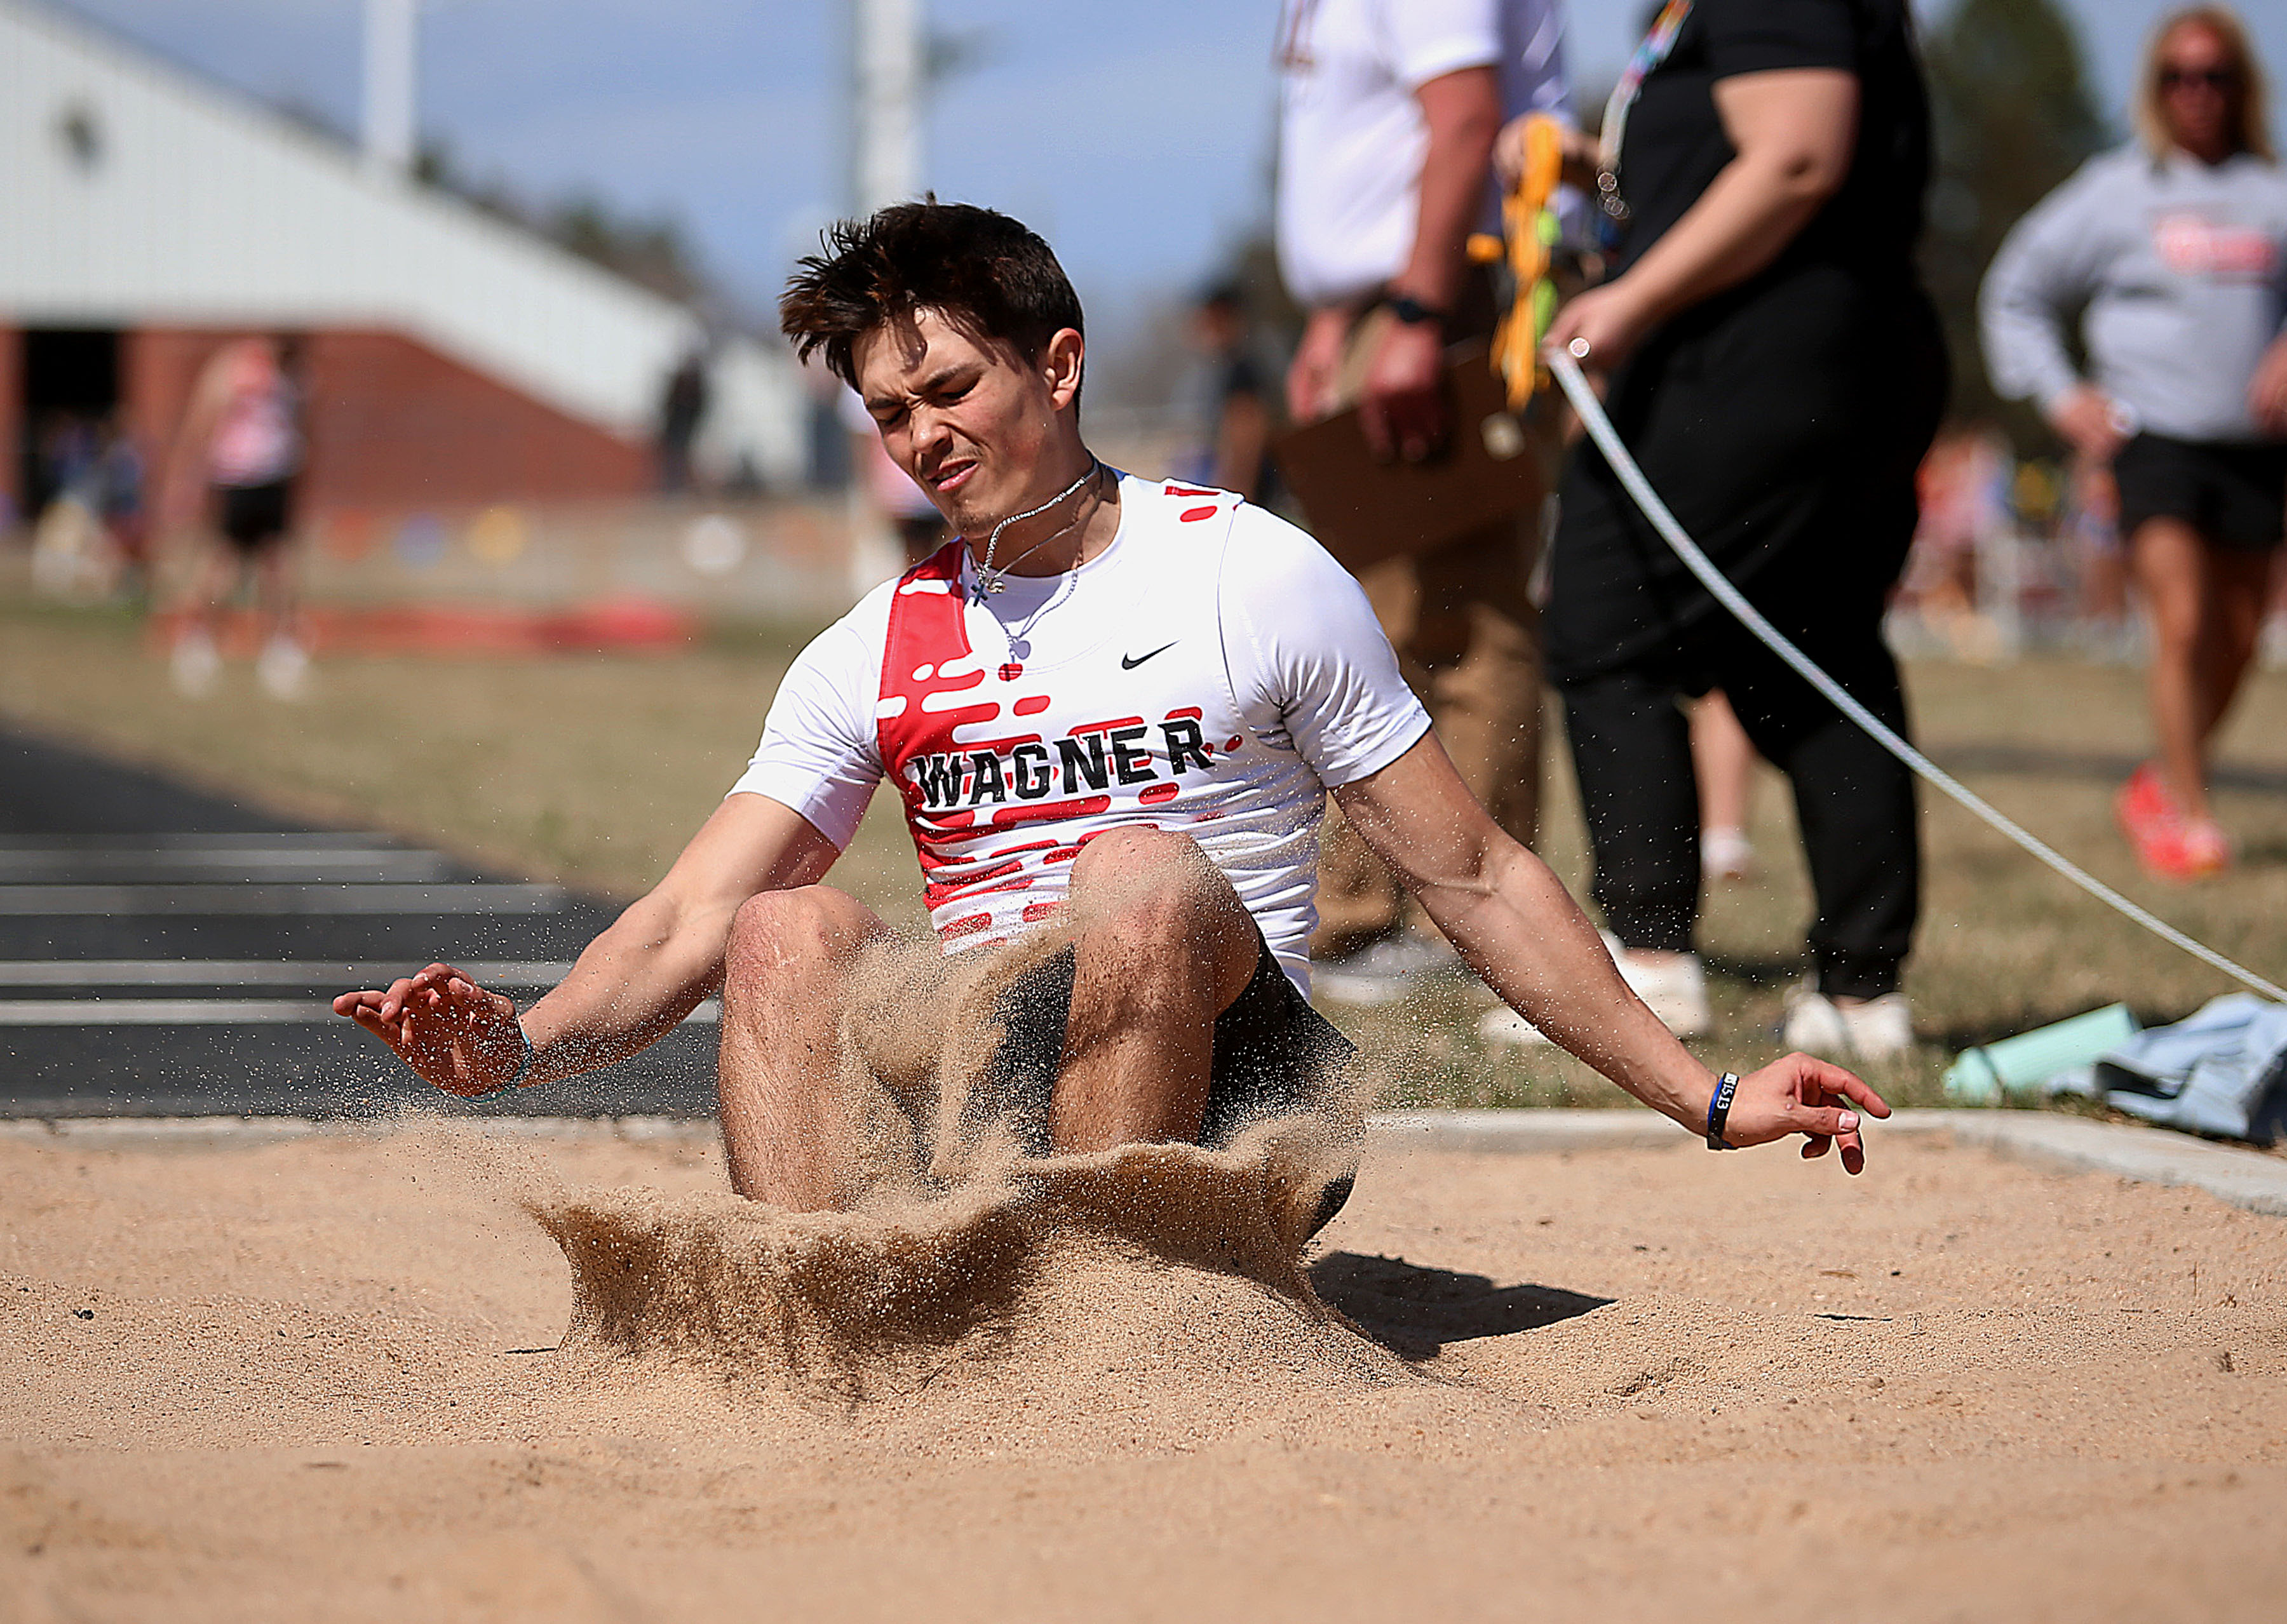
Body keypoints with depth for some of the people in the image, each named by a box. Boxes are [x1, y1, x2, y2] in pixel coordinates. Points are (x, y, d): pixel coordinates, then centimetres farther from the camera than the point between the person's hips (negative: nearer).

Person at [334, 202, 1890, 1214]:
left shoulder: (1256, 577, 3)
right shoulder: (873, 654, 13)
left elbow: (1478, 882, 6)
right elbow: (688, 927, 5)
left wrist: (1706, 1100, 4)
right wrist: (518, 1045, -17)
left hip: (1233, 1083, -3)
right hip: (986, 1093, 3)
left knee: (1142, 876, -32)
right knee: (791, 926, -22)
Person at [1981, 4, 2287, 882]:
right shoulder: (2115, 191, 3)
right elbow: (2016, 292, 11)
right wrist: (2060, 395, 2)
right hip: (2152, 437, -3)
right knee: (2183, 624, -16)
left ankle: (2158, 786, 28)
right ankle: (2189, 812, -8)